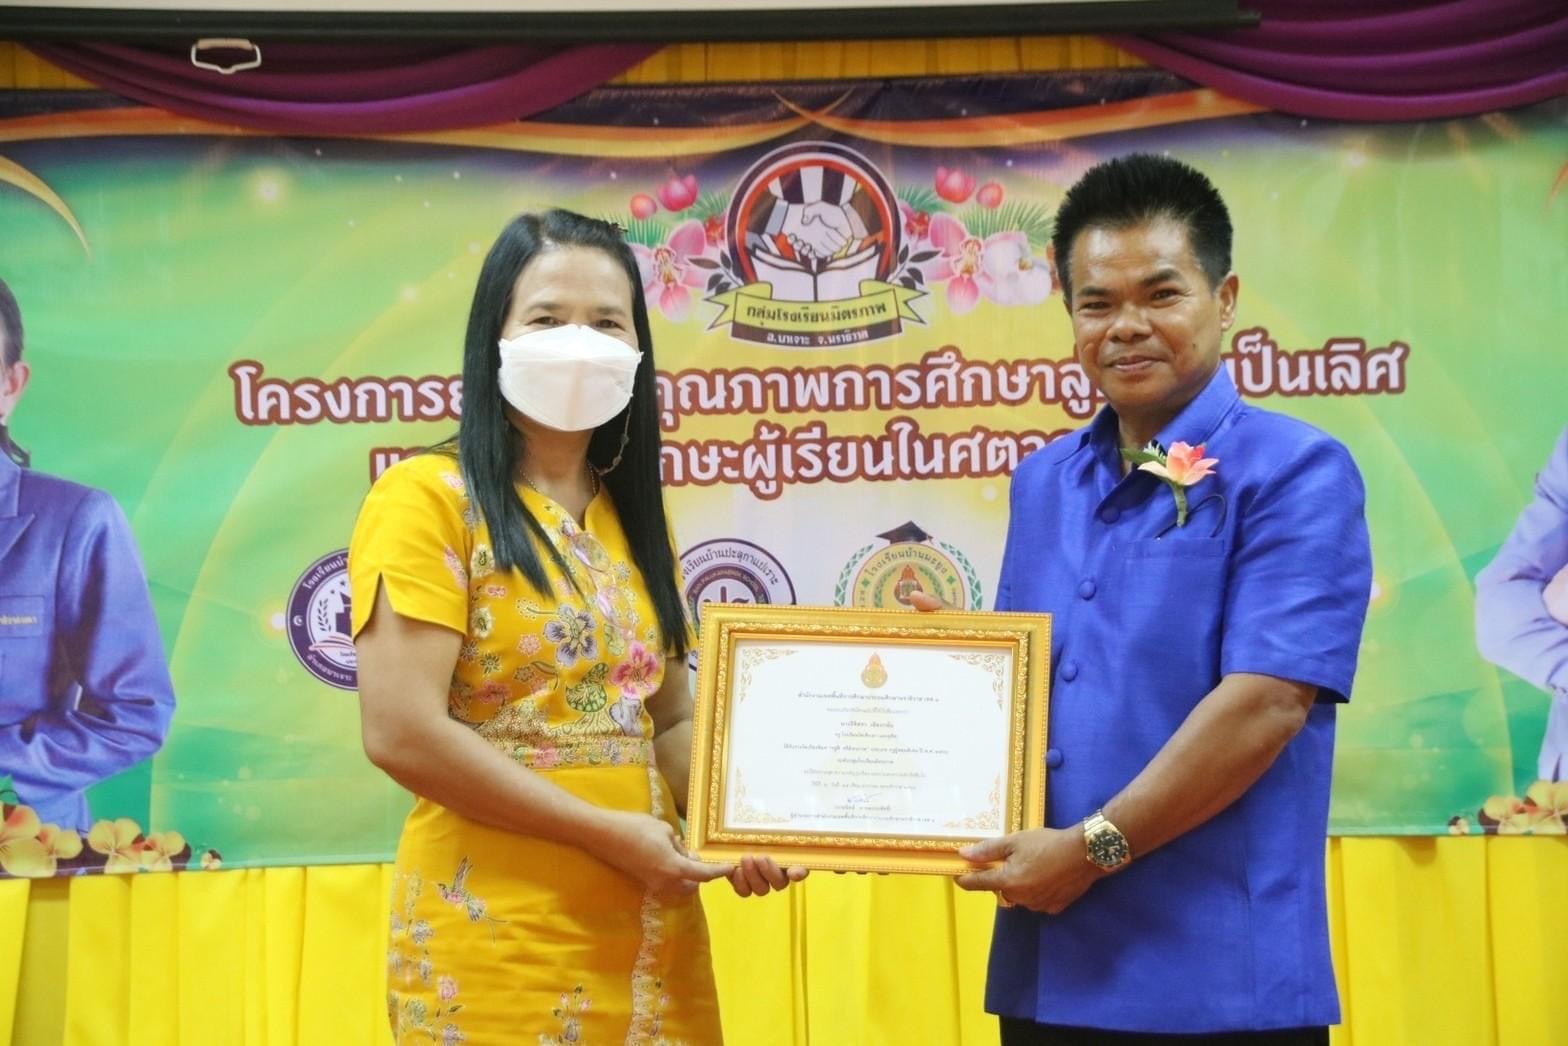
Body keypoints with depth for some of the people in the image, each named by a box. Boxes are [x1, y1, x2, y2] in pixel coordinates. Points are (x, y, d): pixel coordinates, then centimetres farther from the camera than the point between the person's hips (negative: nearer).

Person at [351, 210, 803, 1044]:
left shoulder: (630, 516, 12)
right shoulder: (430, 498, -8)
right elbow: (401, 734, -17)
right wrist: (607, 832, -16)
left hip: (647, 938, 6)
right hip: (492, 948, -6)